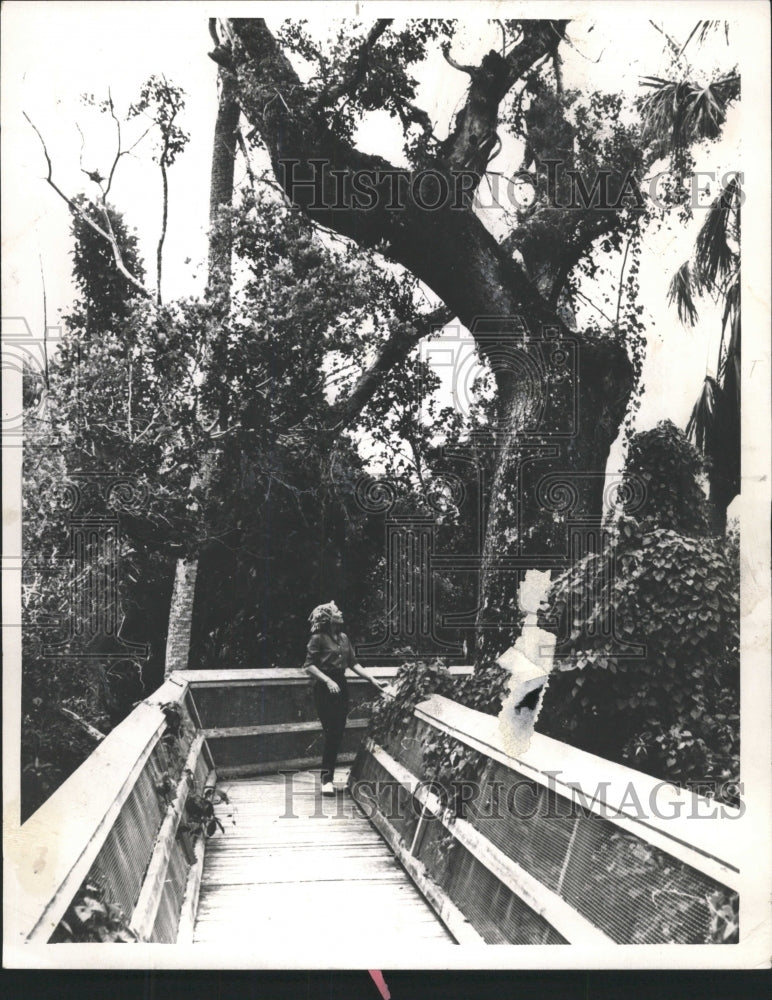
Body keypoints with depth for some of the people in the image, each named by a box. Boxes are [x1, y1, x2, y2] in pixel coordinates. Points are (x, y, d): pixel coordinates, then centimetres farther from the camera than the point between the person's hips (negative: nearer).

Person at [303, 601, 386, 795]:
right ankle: (326, 779, 1)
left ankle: (329, 777, 15)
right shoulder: (318, 639, -7)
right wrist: (328, 680, -20)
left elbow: (353, 663, 13)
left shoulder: (343, 637, 12)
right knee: (331, 734, -9)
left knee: (338, 734, 6)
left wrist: (372, 680, 6)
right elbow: (309, 666, -10)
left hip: (341, 686, 6)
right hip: (325, 689, -6)